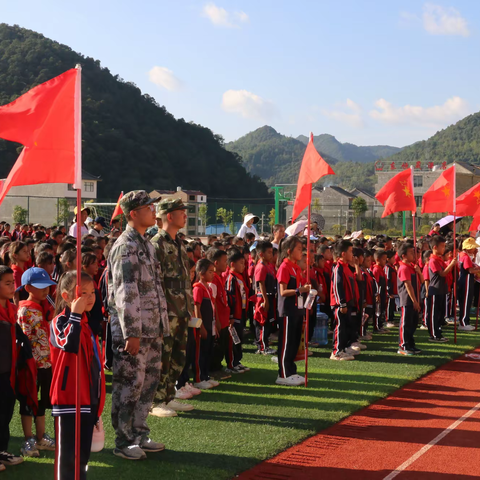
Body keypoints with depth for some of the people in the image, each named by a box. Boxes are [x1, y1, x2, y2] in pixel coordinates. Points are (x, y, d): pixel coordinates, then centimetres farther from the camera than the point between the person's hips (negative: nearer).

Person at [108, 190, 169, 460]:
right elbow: (125, 293, -19)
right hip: (133, 330, -9)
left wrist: (162, 325, 18)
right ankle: (124, 442, 10)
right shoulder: (126, 246, -15)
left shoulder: (146, 245, 15)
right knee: (129, 386, -1)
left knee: (149, 382, 15)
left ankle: (140, 435, 26)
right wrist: (132, 333, -21)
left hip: (152, 329, 9)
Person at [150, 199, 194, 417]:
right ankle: (158, 403, 5)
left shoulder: (179, 244, 16)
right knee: (163, 358, -3)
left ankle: (169, 398, 22)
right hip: (167, 312, -9)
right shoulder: (157, 244, -12)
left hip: (181, 311, 9)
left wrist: (190, 305, 18)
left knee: (179, 357, 13)